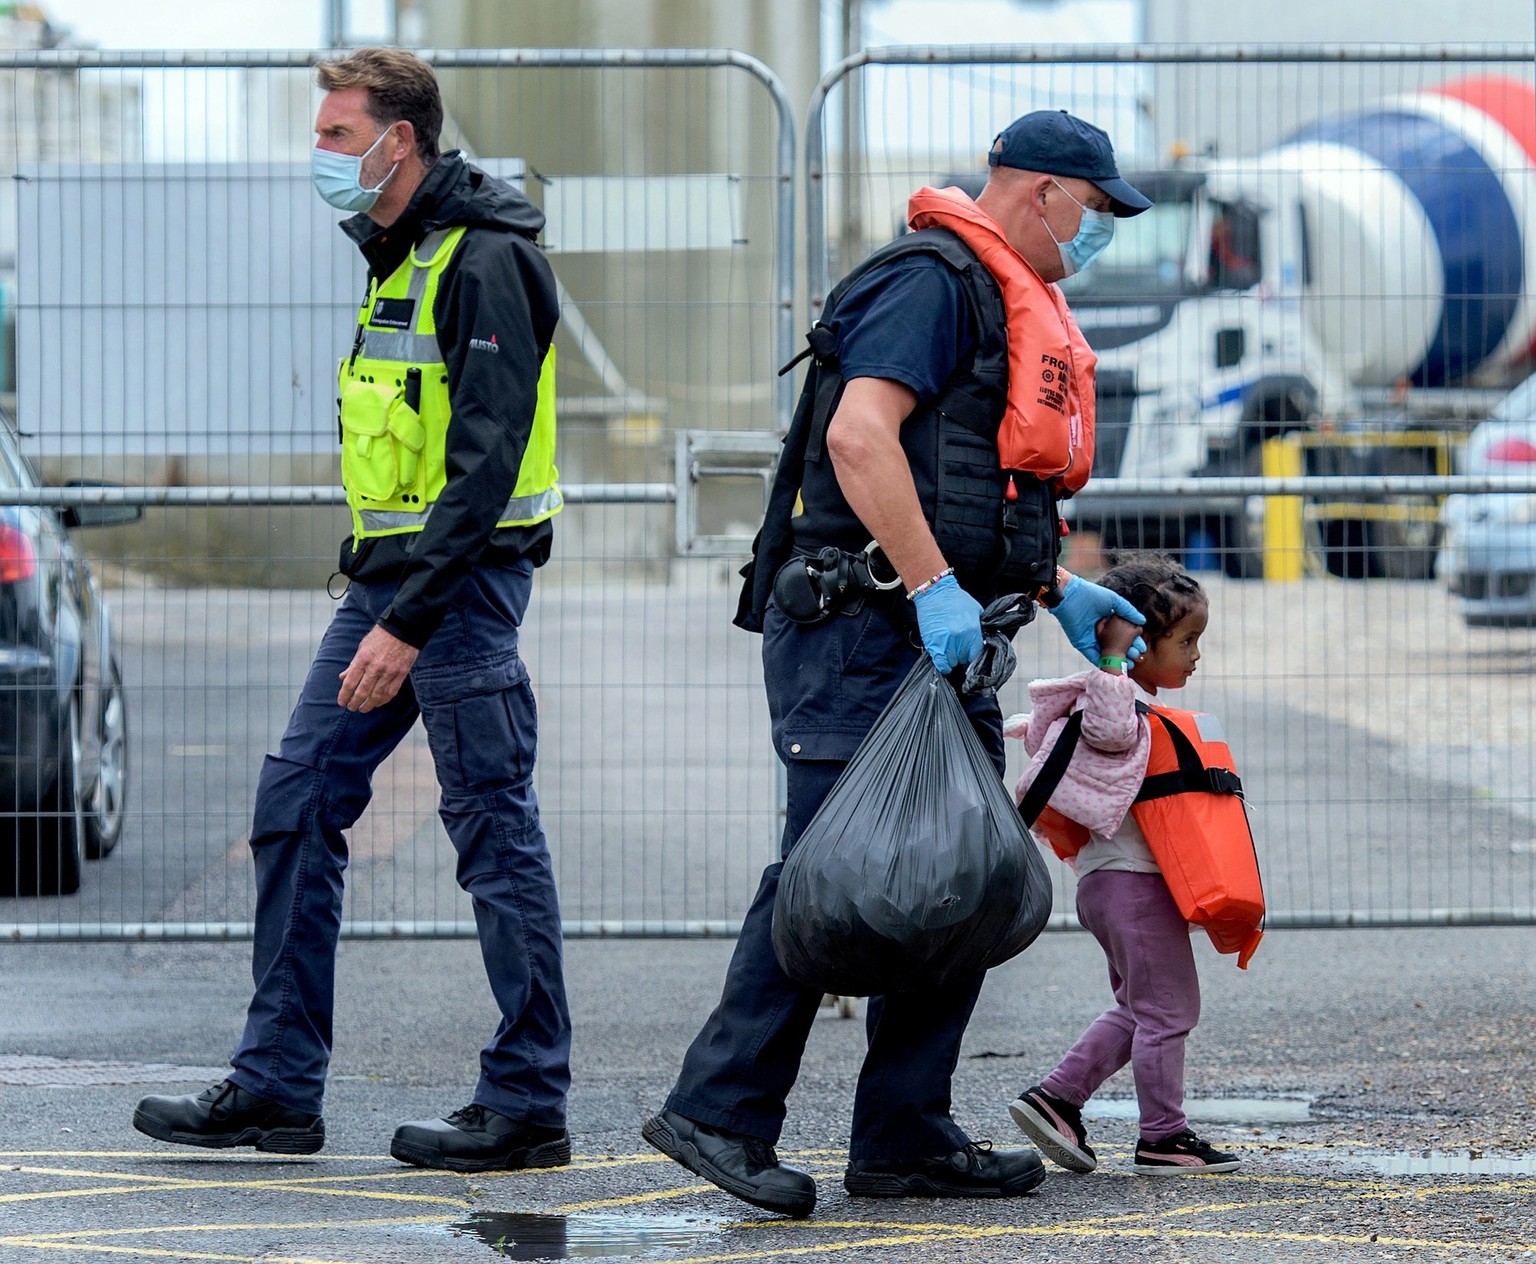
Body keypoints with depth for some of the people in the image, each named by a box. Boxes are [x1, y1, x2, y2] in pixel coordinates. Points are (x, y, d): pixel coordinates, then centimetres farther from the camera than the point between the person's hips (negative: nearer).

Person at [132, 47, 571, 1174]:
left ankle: (528, 1107, 2)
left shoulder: (485, 260, -15)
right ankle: (276, 1089, 10)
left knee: (495, 829, -4)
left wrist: (409, 623, -25)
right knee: (297, 804, 7)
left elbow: (486, 461, -21)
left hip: (462, 576, -10)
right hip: (387, 574, 10)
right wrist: (380, 602, 17)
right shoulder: (397, 256, 16)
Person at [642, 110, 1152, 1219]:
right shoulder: (932, 281, -9)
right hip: (862, 634, -10)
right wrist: (934, 588, -25)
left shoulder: (1013, 306, 23)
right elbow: (859, 433, -22)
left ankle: (906, 1137, 11)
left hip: (944, 645, 10)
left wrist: (1057, 589, 21)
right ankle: (721, 1114, -11)